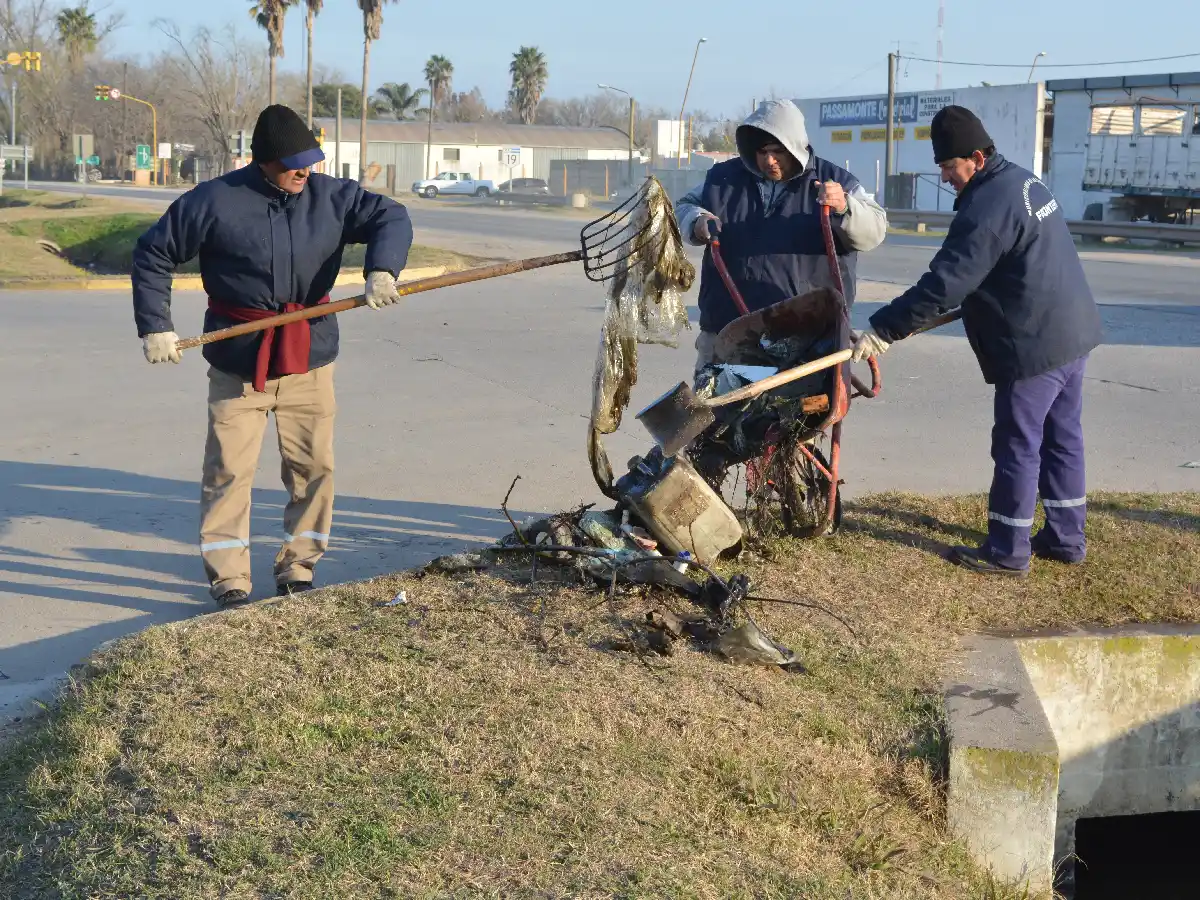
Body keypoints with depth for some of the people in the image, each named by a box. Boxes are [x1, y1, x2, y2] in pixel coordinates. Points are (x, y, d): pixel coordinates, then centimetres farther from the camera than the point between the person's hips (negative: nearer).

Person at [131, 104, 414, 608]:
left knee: (313, 466, 6)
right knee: (229, 468, -1)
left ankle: (297, 568, 20)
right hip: (238, 360, -3)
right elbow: (153, 254, -1)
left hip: (309, 357, 3)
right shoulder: (215, 202, -9)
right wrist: (155, 327, -6)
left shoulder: (330, 196, -1)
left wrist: (382, 268, -23)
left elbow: (390, 218, -3)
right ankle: (228, 579, 9)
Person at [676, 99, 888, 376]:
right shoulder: (725, 177, 9)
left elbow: (874, 230, -7)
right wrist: (696, 221, -2)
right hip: (726, 327, 3)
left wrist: (844, 208, -27)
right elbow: (684, 206, 22)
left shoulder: (834, 182, 2)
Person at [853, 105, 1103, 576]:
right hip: (1074, 333, 10)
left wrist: (883, 330, -22)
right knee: (1063, 437, 16)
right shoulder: (1025, 182, 10)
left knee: (1017, 446, 0)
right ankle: (1066, 537, 25)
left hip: (1034, 346, -10)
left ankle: (1007, 551, 9)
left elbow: (943, 284, -25)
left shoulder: (985, 209, -21)